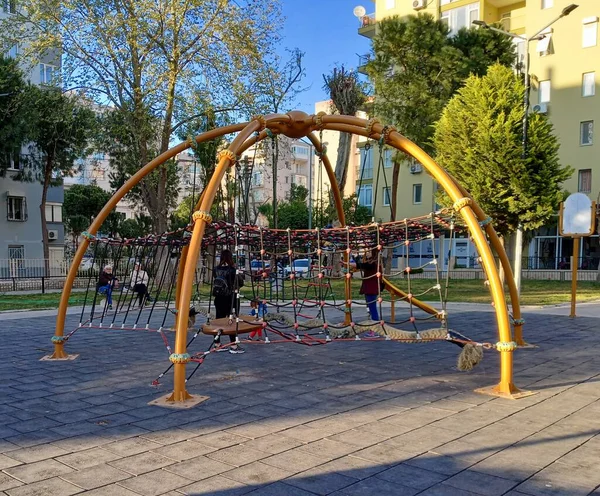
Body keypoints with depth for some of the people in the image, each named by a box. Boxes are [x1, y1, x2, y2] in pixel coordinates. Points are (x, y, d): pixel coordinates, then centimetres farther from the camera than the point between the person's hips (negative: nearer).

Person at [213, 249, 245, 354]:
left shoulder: (216, 269, 0)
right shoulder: (233, 270, -13)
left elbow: (214, 283, 7)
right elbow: (240, 284, -5)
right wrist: (240, 276, 12)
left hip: (219, 298, 5)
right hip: (231, 297, -5)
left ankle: (217, 344, 17)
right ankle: (233, 346, 2)